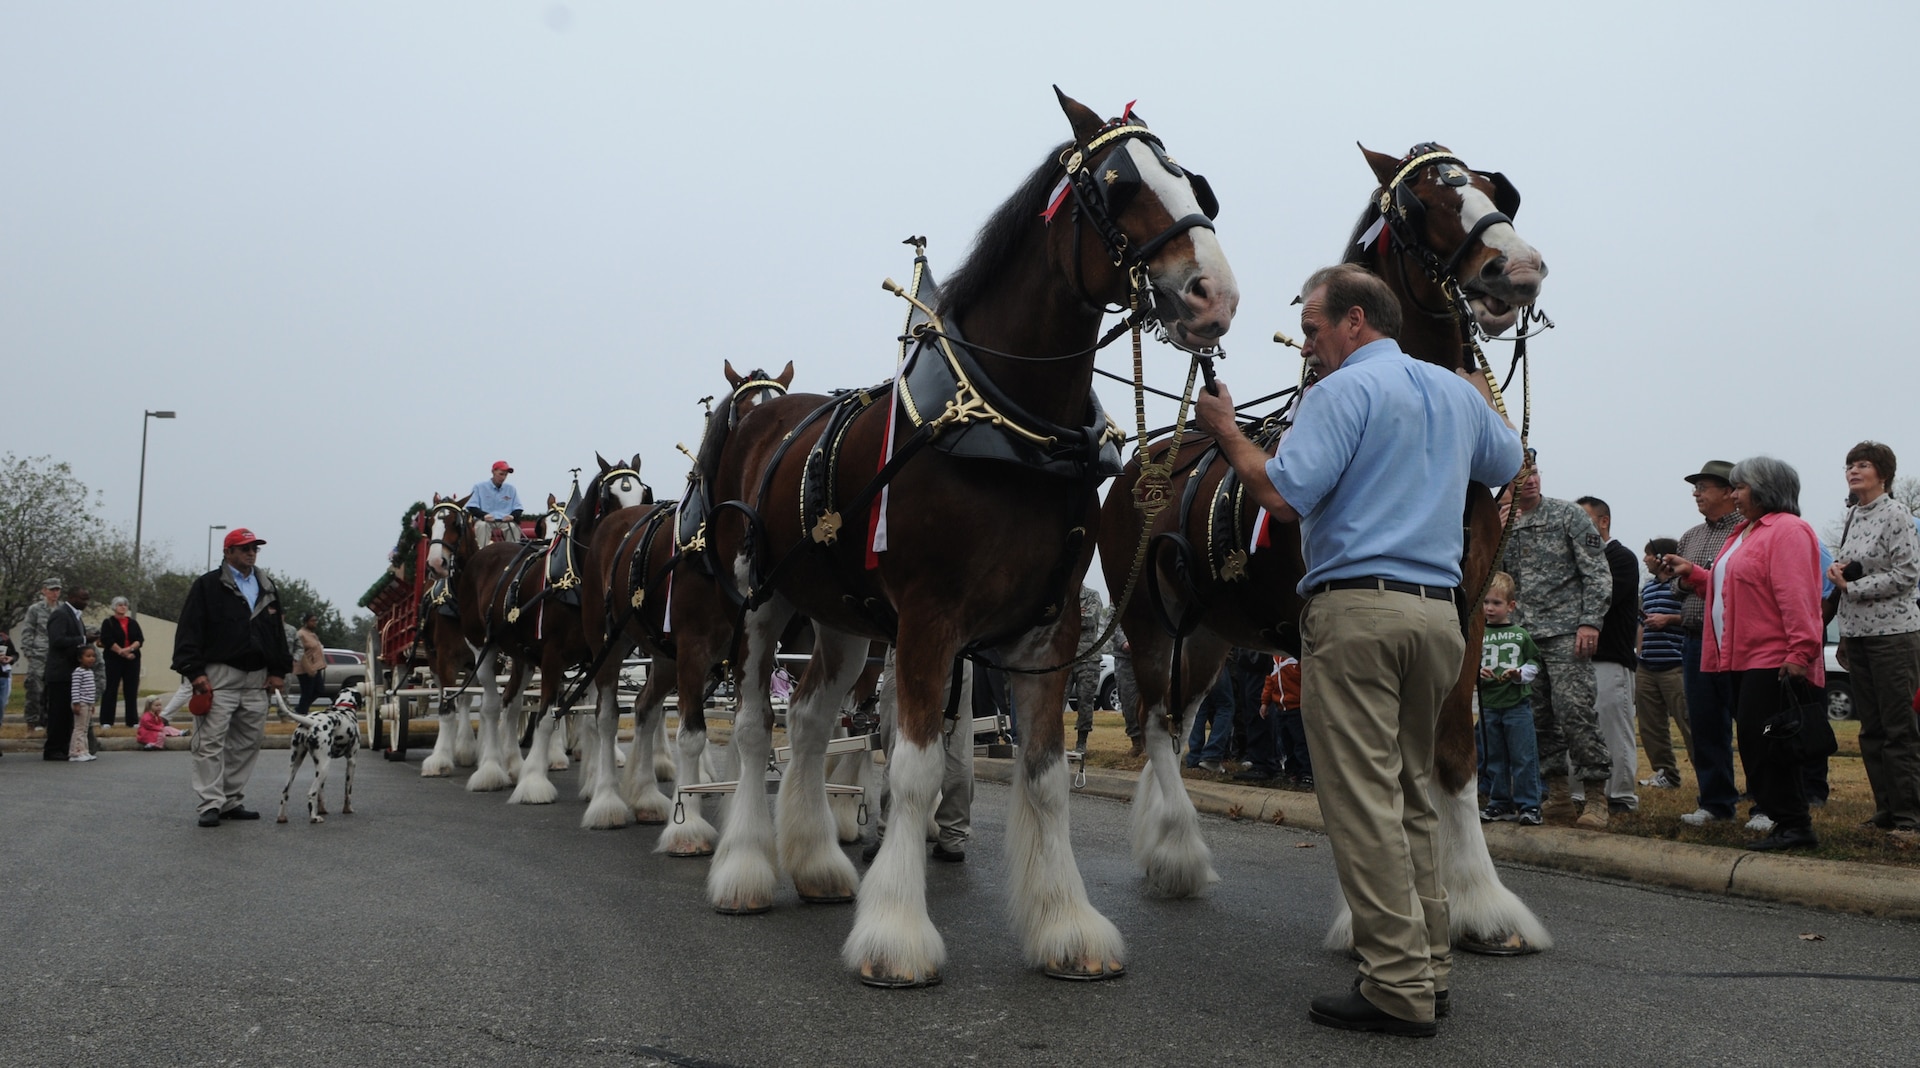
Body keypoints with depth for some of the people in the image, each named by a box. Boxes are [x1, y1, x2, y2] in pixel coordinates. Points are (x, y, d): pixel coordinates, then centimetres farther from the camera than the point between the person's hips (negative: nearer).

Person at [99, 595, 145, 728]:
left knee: (131, 690, 2)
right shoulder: (108, 623, 3)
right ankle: (106, 721, 1)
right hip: (114, 660, -3)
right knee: (110, 690, -3)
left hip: (132, 659, 3)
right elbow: (107, 640, -9)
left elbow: (140, 639, 3)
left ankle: (132, 720, 6)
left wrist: (130, 649, -15)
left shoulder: (133, 623, 13)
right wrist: (121, 652, -15)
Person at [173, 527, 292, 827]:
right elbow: (190, 631, -6)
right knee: (211, 742, -8)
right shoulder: (207, 586, 0)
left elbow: (277, 632, 20)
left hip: (257, 679, 6)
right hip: (219, 676, -6)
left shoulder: (267, 589, 17)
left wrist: (278, 670, 12)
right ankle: (211, 804, -5)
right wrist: (195, 671, -14)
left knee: (246, 744, 8)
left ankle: (231, 801, 15)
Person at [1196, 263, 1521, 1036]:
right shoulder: (1458, 392, 17)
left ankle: (1398, 988, -2)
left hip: (1355, 607, -8)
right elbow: (1506, 464, 36)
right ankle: (1429, 966, 20)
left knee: (1363, 798, -4)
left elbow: (1284, 496, -16)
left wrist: (1225, 431, -2)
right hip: (1438, 610, 8)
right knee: (1412, 793, 16)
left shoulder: (1344, 390, -6)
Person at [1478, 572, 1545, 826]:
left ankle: (1529, 805, 6)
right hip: (1488, 704, 2)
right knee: (1494, 758, 10)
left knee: (1524, 757, -1)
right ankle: (1499, 804, 19)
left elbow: (1534, 664, 6)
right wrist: (1477, 673, -15)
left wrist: (1520, 674, -12)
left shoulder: (1521, 634, 3)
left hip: (1517, 703, -2)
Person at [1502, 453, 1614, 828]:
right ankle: (1559, 796, 15)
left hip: (1566, 632, -5)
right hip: (1524, 635, 5)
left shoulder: (1569, 515, 1)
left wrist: (1590, 622, -13)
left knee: (1574, 711, -12)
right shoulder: (1502, 524, 14)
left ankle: (1595, 797, -4)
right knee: (1538, 716, 6)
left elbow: (1598, 573, -3)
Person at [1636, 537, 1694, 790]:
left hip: (1674, 665, -9)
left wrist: (1669, 619, -15)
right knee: (1650, 724, 9)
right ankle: (1664, 772, 18)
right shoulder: (1647, 587, 21)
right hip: (1647, 666, 9)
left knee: (1688, 721, -9)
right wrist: (1638, 653, 24)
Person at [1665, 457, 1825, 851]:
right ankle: (1790, 823, 15)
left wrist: (1800, 652, -26)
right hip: (1741, 658, 10)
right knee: (1756, 745, 9)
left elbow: (1796, 595, -20)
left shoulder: (1787, 530, -11)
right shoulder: (1746, 532, 21)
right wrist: (1692, 573, 20)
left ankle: (1794, 825, -3)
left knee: (1763, 745, -10)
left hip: (1774, 661, -10)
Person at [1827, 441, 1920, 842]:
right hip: (1856, 632, 7)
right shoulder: (1852, 516, 13)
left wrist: (1853, 586, -14)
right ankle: (1886, 809, 16)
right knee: (1871, 729, 9)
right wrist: (1838, 571, 0)